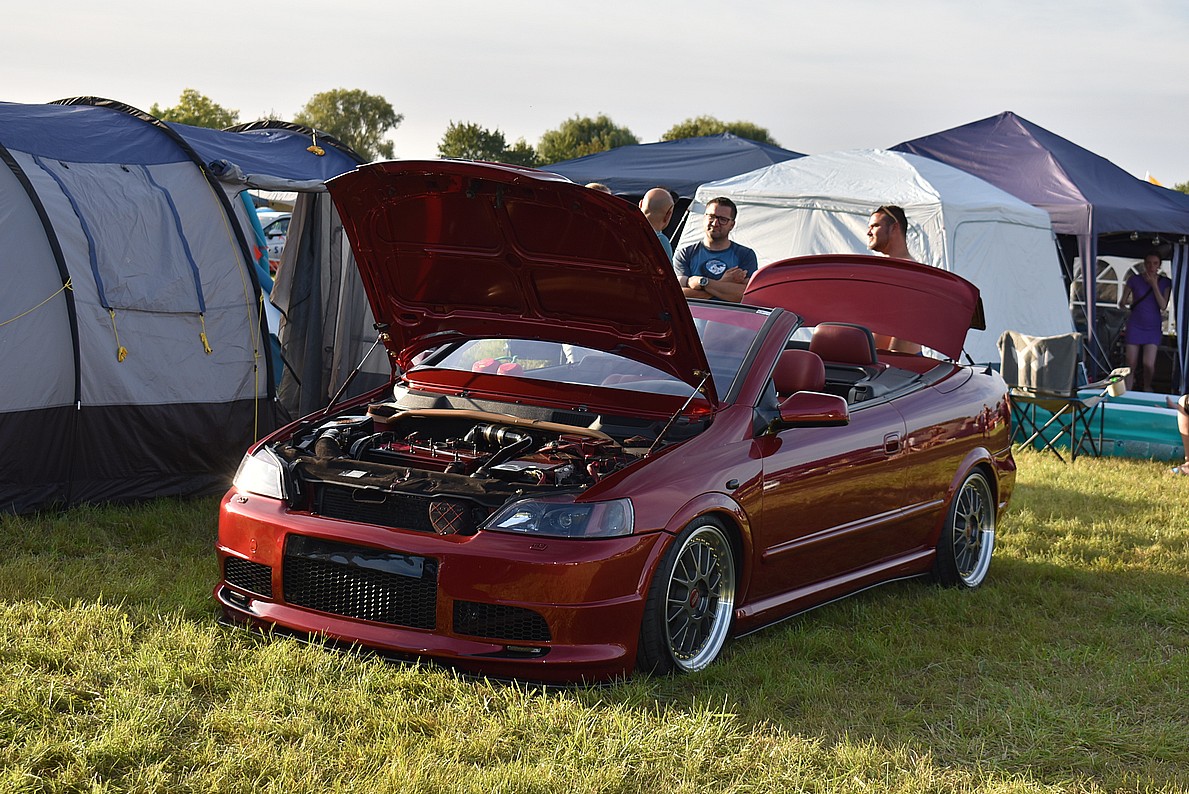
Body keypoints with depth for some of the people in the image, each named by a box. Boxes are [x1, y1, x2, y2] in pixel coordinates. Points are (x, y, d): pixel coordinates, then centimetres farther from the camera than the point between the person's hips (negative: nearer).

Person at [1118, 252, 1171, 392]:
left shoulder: (1165, 282, 0)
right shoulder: (1134, 279, -2)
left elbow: (1163, 306, -10)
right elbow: (1122, 303, 8)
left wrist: (1154, 285, -15)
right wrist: (1126, 302, -11)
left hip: (1153, 328, 0)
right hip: (1135, 326, 0)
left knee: (1149, 364, -11)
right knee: (1131, 364, -2)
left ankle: (1147, 390, 16)